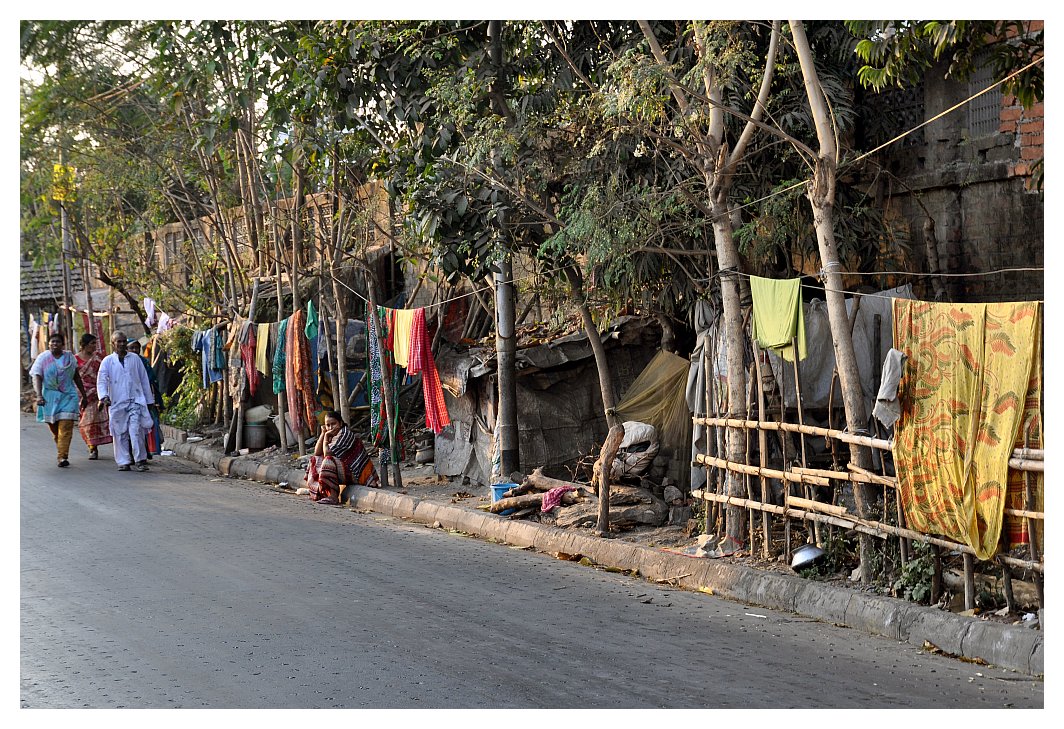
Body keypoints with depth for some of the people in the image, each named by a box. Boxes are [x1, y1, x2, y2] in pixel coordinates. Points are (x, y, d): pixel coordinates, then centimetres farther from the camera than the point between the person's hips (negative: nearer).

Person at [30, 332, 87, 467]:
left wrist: (83, 395, 16)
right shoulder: (43, 358, 0)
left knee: (65, 428, -13)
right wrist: (39, 395, -24)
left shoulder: (69, 357, 7)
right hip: (50, 396, 0)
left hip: (68, 396, 0)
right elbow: (37, 378, -9)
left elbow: (76, 377, 16)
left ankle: (62, 457, -18)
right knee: (54, 429, 8)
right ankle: (62, 453, 29)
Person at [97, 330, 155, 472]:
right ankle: (123, 462, 11)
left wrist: (149, 400, 16)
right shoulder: (107, 361, 7)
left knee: (136, 431, -12)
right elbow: (101, 380, -3)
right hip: (117, 402, 0)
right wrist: (104, 396, -22)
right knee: (120, 434, 3)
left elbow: (144, 380, 16)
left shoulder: (135, 358, 12)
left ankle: (141, 460, -6)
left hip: (136, 401, 0)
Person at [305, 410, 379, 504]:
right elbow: (317, 453, 6)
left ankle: (333, 497, -31)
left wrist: (326, 437, -8)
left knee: (328, 462, -30)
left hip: (356, 473, -10)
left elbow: (327, 454, -22)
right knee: (315, 460, 12)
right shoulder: (332, 435, 11)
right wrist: (323, 433, 0)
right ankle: (320, 493, 5)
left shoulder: (345, 434, -18)